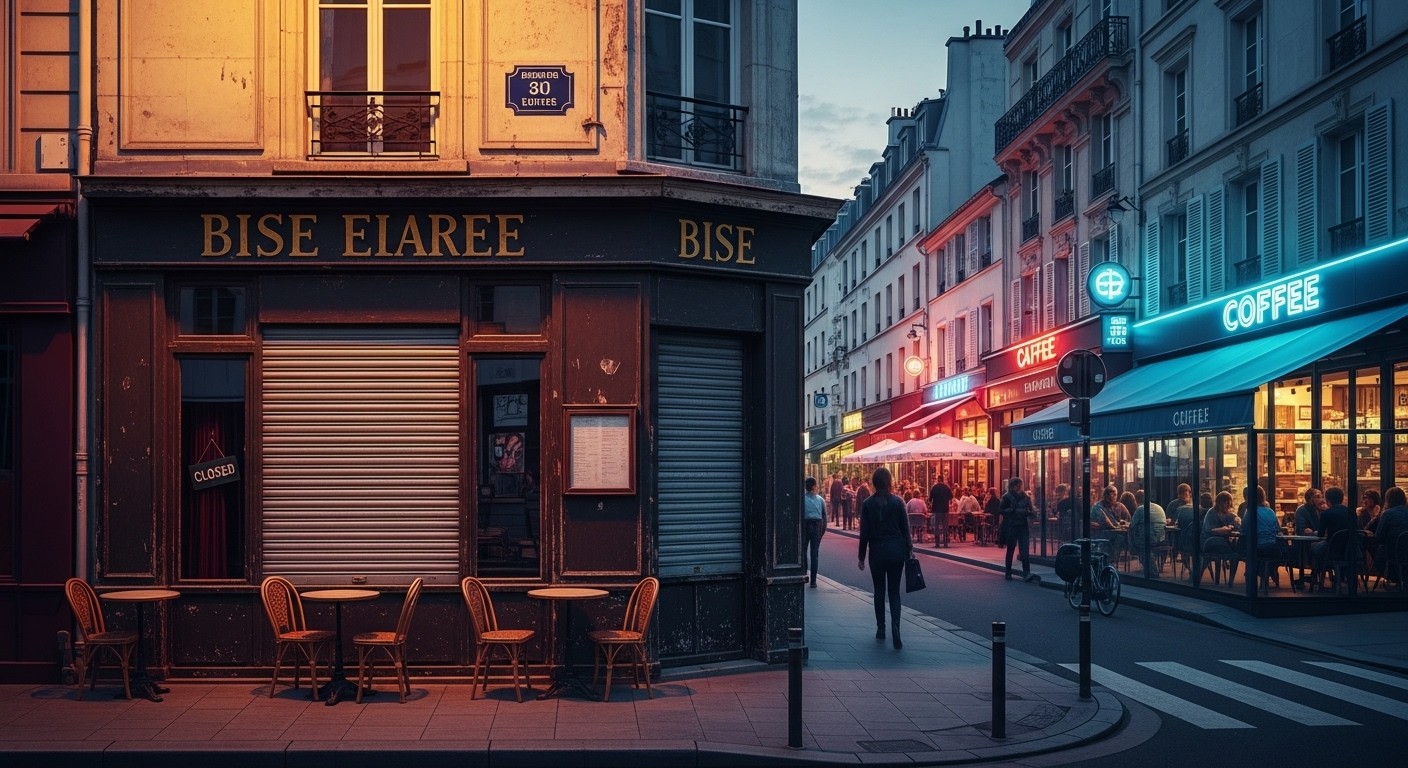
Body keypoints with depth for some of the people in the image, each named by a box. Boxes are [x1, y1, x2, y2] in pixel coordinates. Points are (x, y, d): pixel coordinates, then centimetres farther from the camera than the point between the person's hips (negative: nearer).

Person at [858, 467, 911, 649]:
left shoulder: (868, 504, -5)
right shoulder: (897, 502, -3)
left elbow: (864, 533, -3)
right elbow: (905, 528, 0)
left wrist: (862, 556, 4)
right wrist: (909, 550, 9)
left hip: (877, 551, 0)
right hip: (897, 551, 1)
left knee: (879, 591, 14)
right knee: (894, 591, 5)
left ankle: (881, 629, 16)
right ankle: (895, 627, -15)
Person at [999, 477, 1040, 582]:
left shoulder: (1026, 497, 10)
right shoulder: (1007, 497, 0)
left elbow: (1030, 511, 14)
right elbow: (1001, 510, -5)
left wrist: (1032, 513, -9)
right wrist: (1012, 511, -17)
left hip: (1023, 526, 2)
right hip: (1011, 526, -2)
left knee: (1024, 550, -8)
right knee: (1010, 549, 8)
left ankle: (1026, 574, -16)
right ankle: (1008, 573, 18)